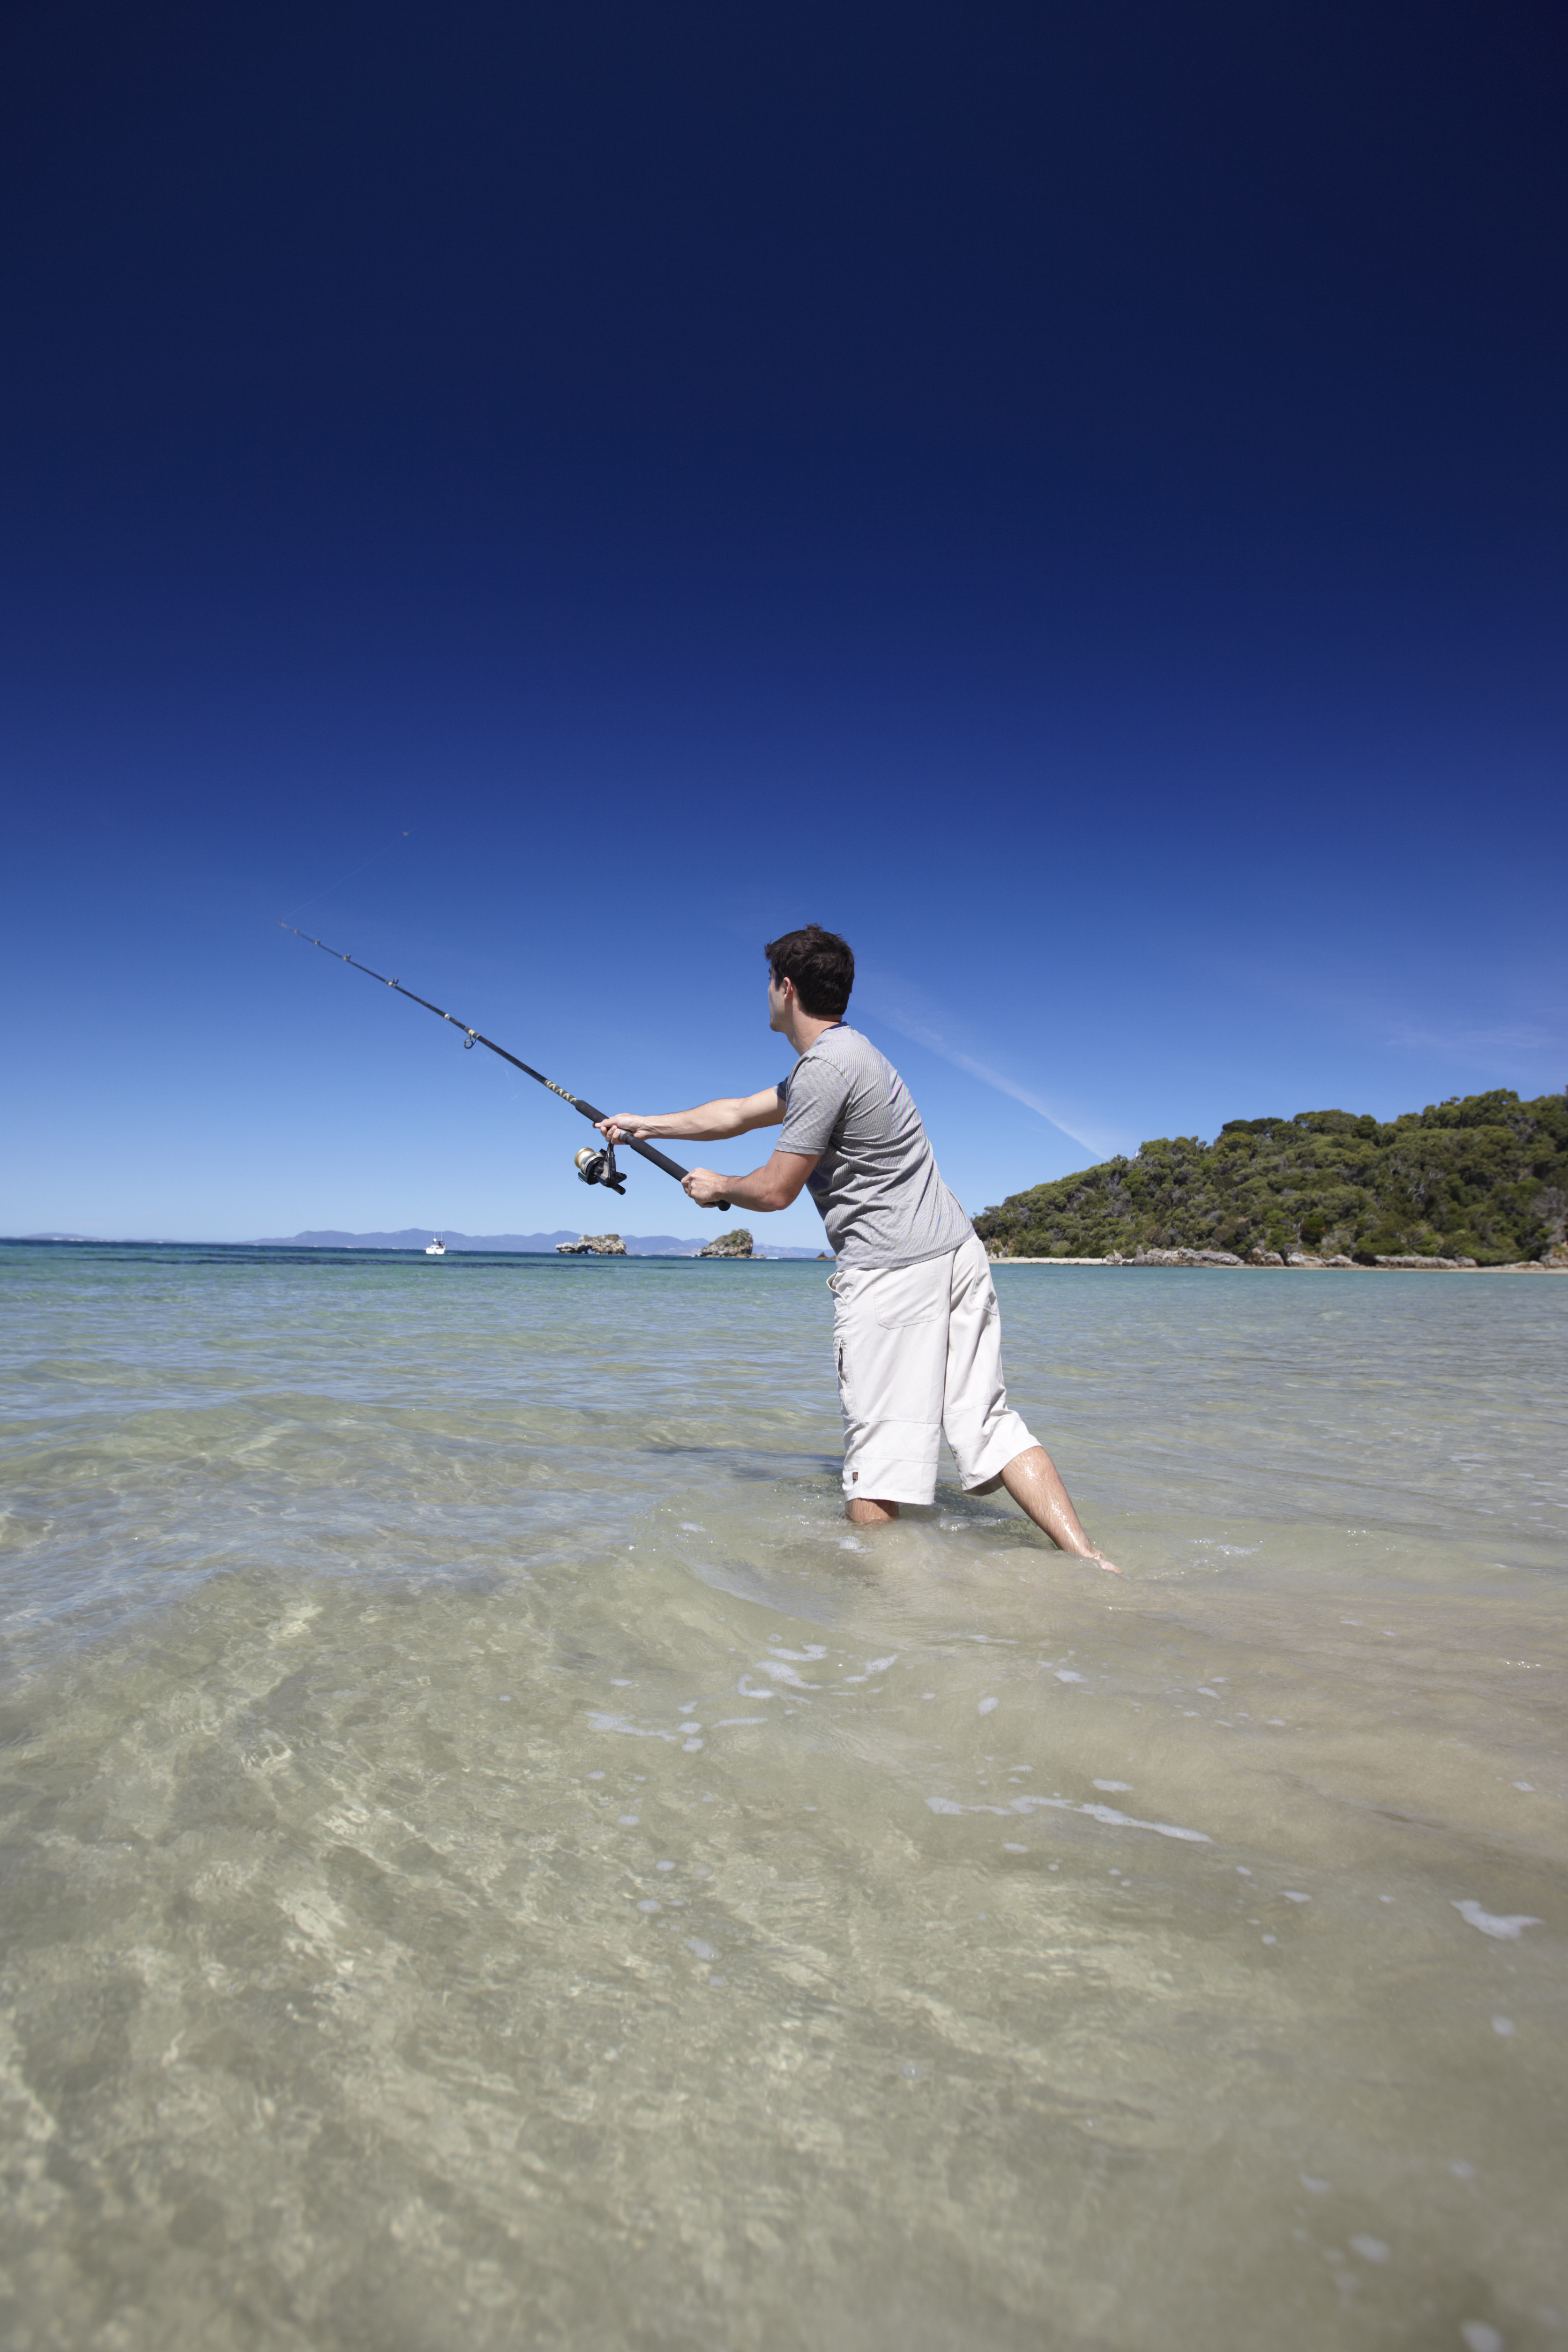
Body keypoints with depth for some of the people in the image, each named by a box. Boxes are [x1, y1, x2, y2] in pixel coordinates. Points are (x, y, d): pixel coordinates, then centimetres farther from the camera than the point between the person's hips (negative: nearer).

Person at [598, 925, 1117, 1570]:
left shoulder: (827, 1066, -12)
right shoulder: (842, 1054, 20)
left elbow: (776, 1190, -9)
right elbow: (737, 1113, 28)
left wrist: (717, 1187, 12)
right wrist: (645, 1124, 34)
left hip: (892, 1274, -10)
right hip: (956, 1252, 10)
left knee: (878, 1446, -2)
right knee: (989, 1422, 6)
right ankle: (1088, 1560, 0)